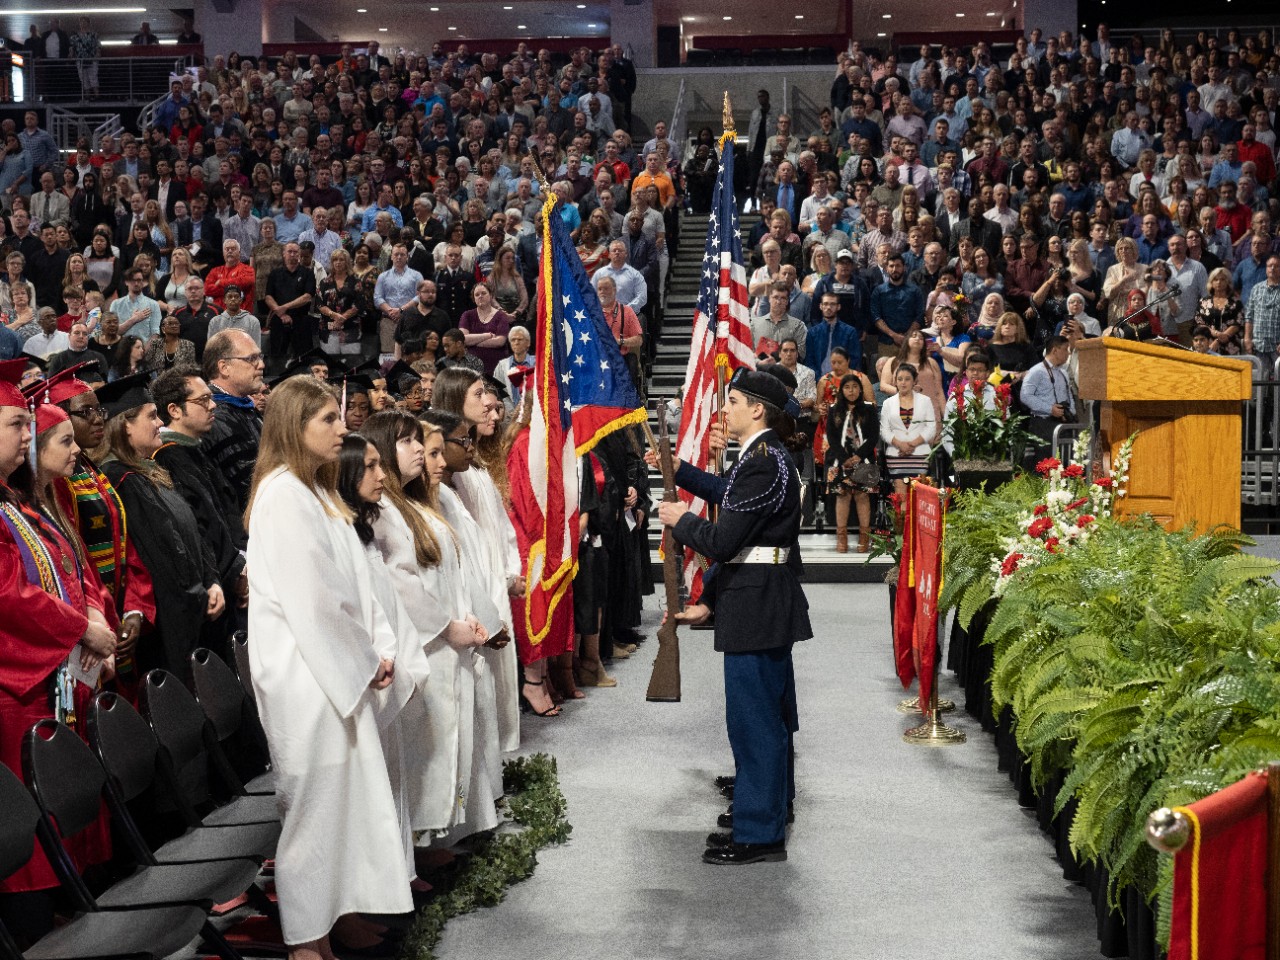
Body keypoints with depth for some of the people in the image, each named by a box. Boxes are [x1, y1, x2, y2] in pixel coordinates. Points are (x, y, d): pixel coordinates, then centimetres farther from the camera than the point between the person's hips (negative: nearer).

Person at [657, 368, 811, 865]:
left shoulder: (762, 464, -19)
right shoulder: (768, 458, 15)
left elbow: (723, 541, -22)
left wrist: (681, 520, -3)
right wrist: (708, 602, 18)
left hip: (756, 605, -11)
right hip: (769, 601, 11)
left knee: (754, 716, -4)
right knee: (769, 712, 20)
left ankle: (758, 833, 3)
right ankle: (770, 805, 34)